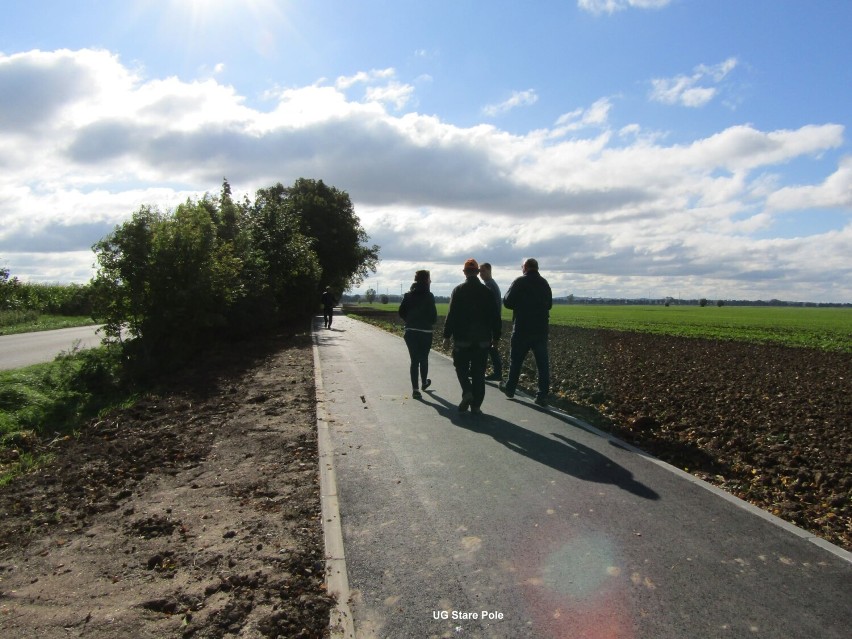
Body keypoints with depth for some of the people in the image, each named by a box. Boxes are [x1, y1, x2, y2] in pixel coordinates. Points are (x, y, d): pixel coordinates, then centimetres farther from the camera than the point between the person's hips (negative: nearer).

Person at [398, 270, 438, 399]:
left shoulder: (408, 295, 2)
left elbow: (401, 313, 1)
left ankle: (415, 389, 2)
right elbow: (433, 316, -11)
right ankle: (424, 382, 36)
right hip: (425, 332, -3)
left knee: (414, 360, 7)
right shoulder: (428, 296, -10)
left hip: (410, 332, 3)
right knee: (424, 359, 16)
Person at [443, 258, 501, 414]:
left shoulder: (458, 290, -5)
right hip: (482, 339, 2)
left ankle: (467, 392, -9)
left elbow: (451, 314, -9)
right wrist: (496, 335, 11)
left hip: (462, 338, -2)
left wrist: (447, 335, -4)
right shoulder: (486, 291, 2)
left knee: (461, 366, 13)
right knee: (478, 372, 6)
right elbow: (494, 316, 4)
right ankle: (476, 405, 7)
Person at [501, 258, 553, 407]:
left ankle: (510, 388, 25)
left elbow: (507, 302, -8)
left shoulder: (520, 282, -9)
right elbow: (549, 304, 17)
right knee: (543, 362, 2)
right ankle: (543, 395, -1)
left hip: (522, 328, -3)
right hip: (541, 329, 3)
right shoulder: (544, 283, 7)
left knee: (516, 359, 12)